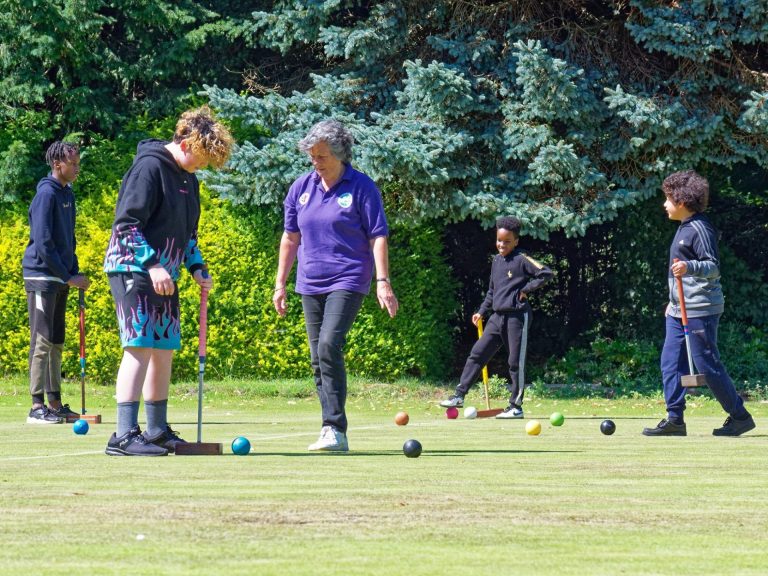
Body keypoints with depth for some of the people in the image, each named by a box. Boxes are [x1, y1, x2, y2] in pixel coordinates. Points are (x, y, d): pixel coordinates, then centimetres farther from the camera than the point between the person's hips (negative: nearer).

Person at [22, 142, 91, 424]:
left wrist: (75, 273, 10)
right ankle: (37, 407, -8)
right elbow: (42, 243, -19)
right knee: (42, 342, -9)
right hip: (42, 276, -9)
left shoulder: (67, 195, 13)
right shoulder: (46, 194, -14)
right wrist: (68, 277, -17)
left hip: (60, 279, 9)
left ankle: (55, 403, 16)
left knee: (56, 343, 11)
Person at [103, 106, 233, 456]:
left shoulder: (188, 179, 15)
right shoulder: (149, 167, -13)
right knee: (140, 347, -16)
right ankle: (125, 435, -21)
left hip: (164, 276, 9)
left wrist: (196, 267, 9)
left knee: (164, 350, 12)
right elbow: (126, 224, -18)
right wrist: (152, 264, -24)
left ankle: (158, 430, 22)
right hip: (133, 270, -9)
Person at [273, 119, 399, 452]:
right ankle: (333, 435, 11)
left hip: (347, 282, -6)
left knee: (329, 346, -22)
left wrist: (383, 281, -14)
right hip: (310, 284, 6)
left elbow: (378, 236, -6)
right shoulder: (301, 188, 9)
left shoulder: (361, 187, -5)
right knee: (318, 358, 5)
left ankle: (335, 430, -22)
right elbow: (290, 237, 16)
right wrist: (280, 283, 14)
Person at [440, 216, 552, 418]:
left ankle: (516, 406, 4)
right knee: (477, 354, 3)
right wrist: (482, 312, 19)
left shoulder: (522, 260, -8)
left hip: (517, 316, -7)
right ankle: (459, 395, 6)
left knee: (516, 362, -2)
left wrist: (526, 289, -13)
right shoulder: (496, 261, 14)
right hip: (497, 316, 7)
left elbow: (546, 273, -15)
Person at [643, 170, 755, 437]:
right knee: (670, 362, 4)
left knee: (707, 365, -6)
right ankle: (675, 419, 6)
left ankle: (740, 416, 4)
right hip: (680, 311, 10)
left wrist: (688, 267, -38)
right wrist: (674, 301, 29)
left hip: (700, 311, -10)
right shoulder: (684, 228, 17)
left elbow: (713, 267, -20)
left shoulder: (700, 229, -14)